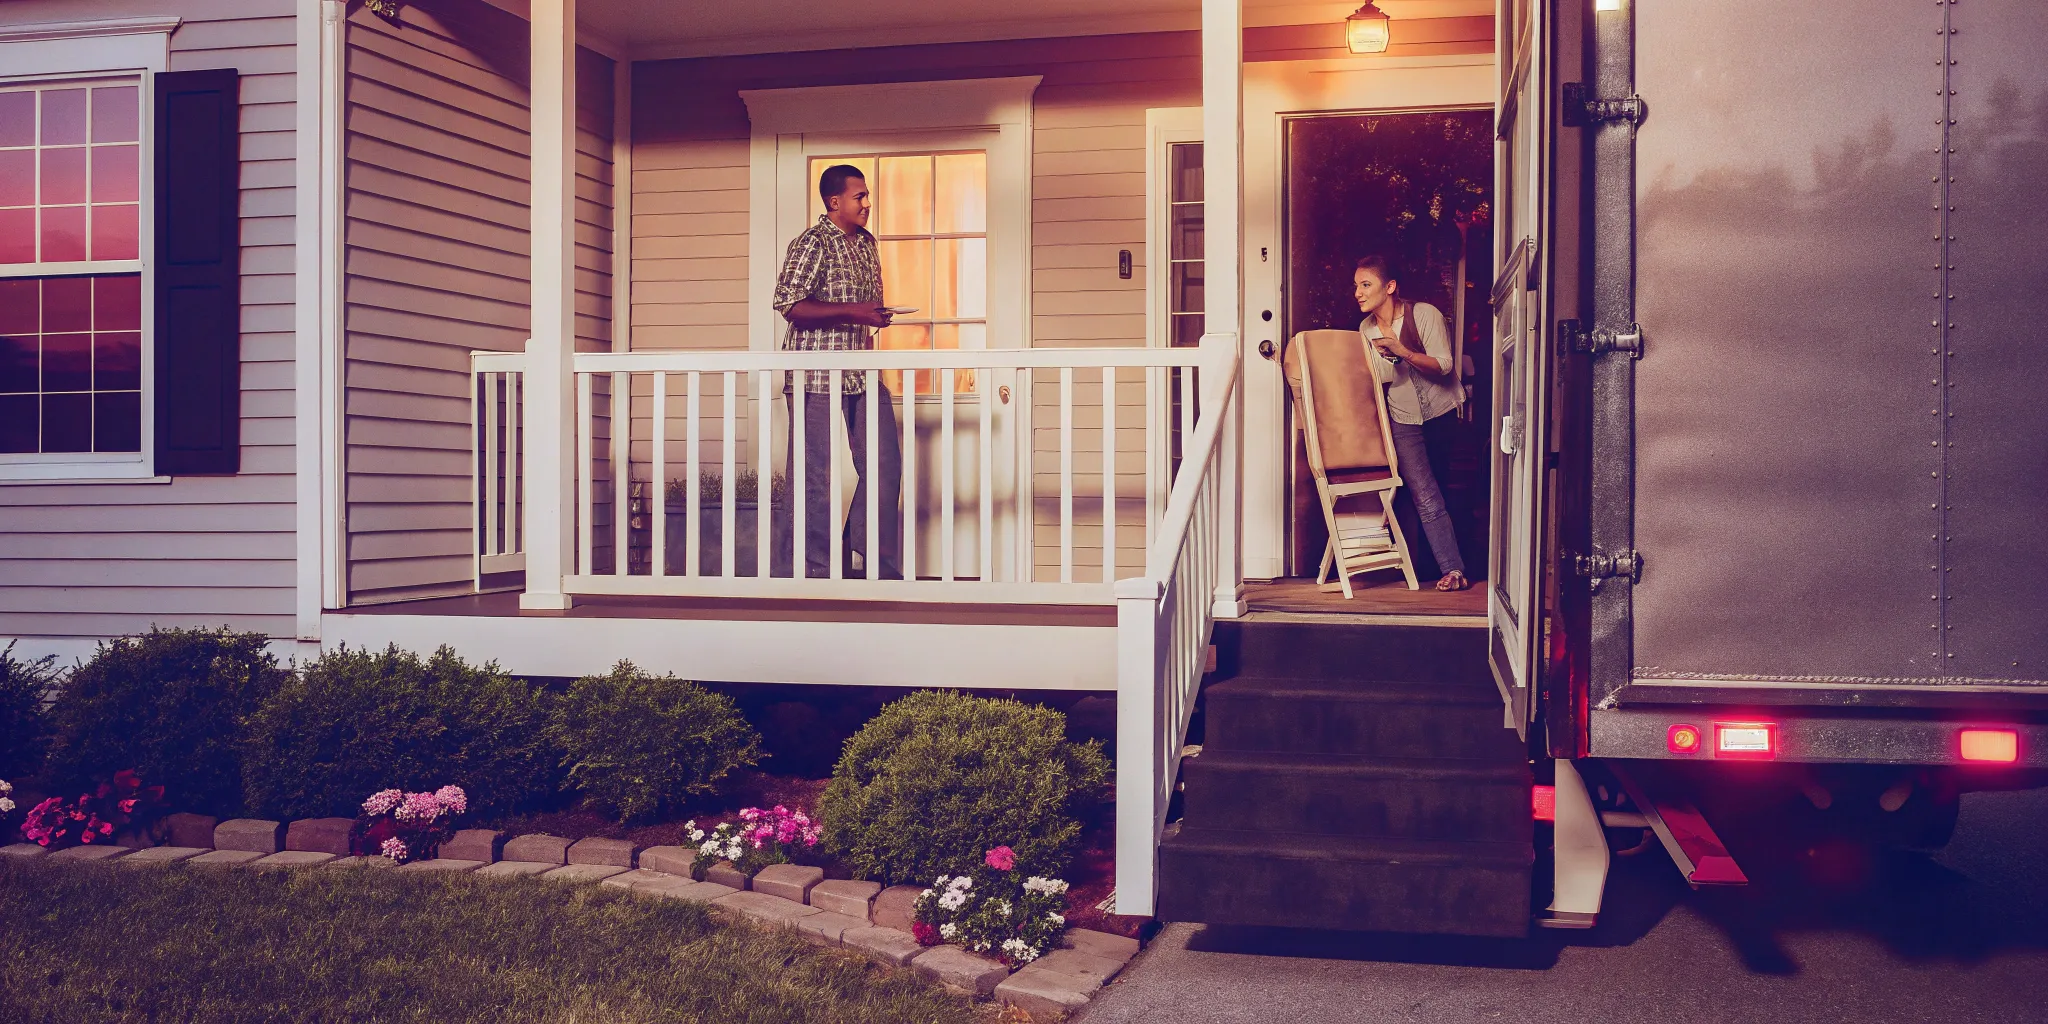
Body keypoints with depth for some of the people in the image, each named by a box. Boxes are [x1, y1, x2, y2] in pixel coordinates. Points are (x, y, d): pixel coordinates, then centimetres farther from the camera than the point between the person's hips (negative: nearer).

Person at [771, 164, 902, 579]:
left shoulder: (866, 243, 16)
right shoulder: (811, 244, -9)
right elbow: (790, 304, -20)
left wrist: (879, 315, 14)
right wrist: (852, 312, -22)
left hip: (863, 371, 8)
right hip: (817, 376, -8)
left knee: (885, 467, 6)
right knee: (817, 477, -1)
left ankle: (876, 559, 18)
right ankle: (821, 569, 8)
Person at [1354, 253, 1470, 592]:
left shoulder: (1425, 314, -15)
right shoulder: (1367, 330, -1)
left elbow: (1443, 365, -22)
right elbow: (1374, 377, 6)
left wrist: (1402, 351, -33)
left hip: (1443, 412, -2)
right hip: (1404, 420, 2)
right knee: (1425, 498, -10)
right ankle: (1452, 569, -8)